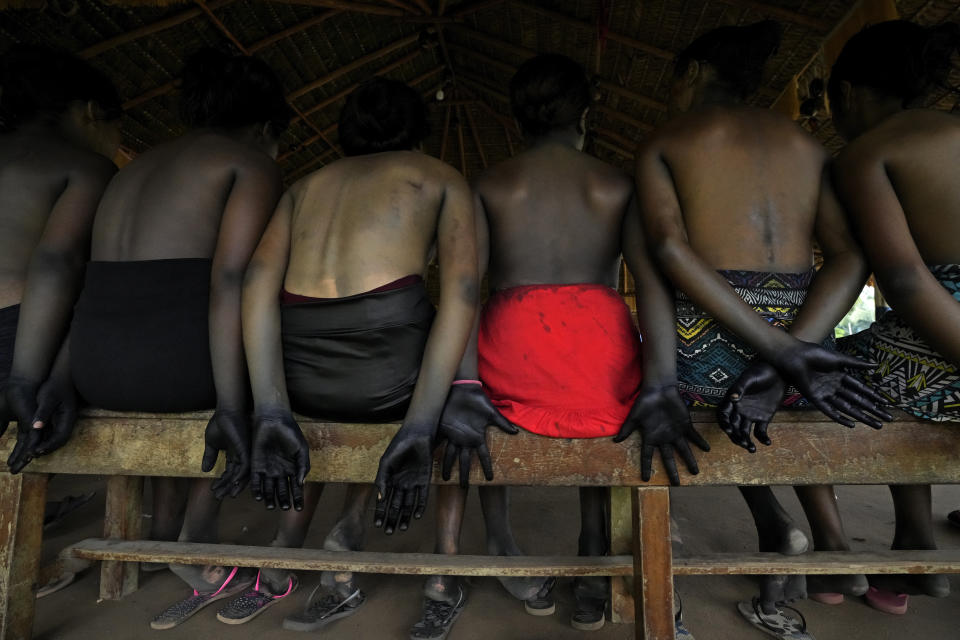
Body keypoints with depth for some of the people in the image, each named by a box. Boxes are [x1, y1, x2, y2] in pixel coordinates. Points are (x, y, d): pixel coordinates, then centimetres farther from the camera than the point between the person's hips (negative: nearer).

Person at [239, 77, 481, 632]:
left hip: (299, 369, 5)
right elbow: (462, 289, -5)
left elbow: (258, 280, 4)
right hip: (387, 351, -4)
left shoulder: (306, 185, 24)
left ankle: (286, 551, 30)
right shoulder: (441, 177, 15)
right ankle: (350, 530, 22)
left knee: (331, 405, 38)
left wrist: (271, 416, -3)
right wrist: (419, 431, -10)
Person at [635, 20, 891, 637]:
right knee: (780, 399, 37)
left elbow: (671, 247, -13)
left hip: (709, 341, -4)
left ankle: (773, 522, 13)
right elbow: (851, 256, 1)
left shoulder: (662, 143, 6)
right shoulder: (804, 141, 17)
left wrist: (782, 353, -17)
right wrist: (788, 361, -11)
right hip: (803, 330, 5)